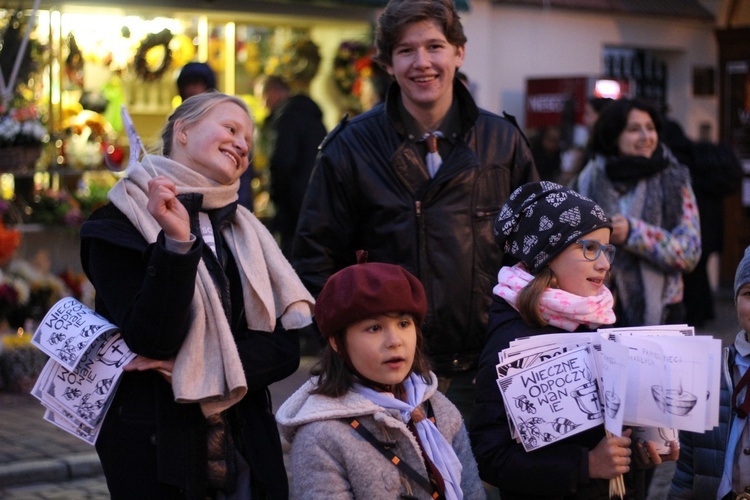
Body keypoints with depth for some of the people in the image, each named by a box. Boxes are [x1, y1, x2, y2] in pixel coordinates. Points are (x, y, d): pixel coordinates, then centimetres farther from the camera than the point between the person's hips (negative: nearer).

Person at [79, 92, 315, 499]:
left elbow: (284, 347, 0)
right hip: (157, 451, -5)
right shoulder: (119, 225, -6)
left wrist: (202, 368, -14)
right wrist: (177, 244, -27)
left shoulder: (245, 232, 10)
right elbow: (152, 341, -17)